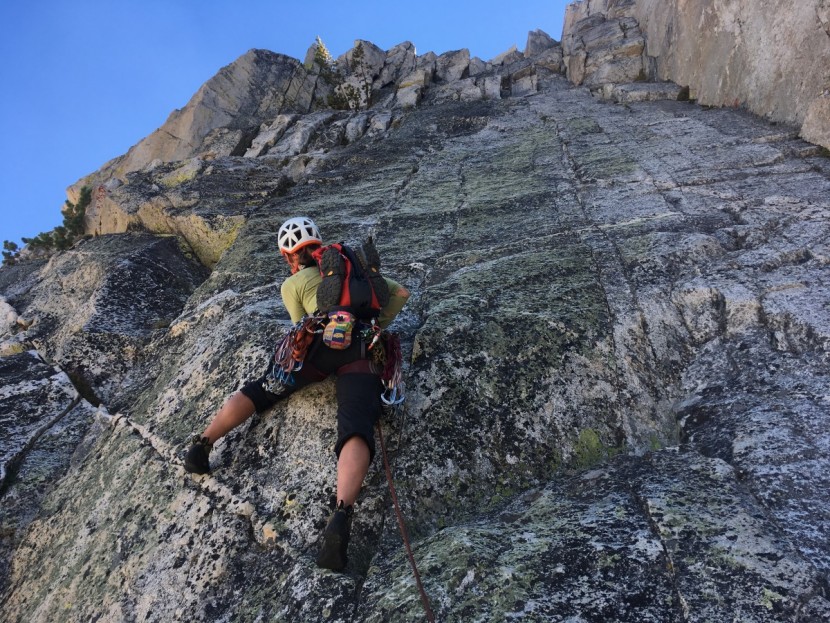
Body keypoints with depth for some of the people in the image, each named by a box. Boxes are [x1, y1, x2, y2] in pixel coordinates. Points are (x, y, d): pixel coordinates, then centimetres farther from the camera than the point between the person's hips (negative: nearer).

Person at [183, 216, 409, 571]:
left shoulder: (292, 285, 26)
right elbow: (401, 293, 34)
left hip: (322, 341, -1)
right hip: (361, 348, 1)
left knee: (259, 391, 20)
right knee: (355, 432, -20)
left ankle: (204, 443, 2)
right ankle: (341, 516, -43)